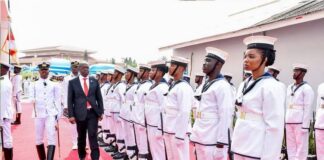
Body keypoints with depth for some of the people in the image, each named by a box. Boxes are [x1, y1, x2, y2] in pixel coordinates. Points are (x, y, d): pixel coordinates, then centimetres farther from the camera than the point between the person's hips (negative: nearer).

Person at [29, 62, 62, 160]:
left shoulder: (54, 85, 8)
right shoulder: (34, 85, 9)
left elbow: (58, 102, 7)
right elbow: (32, 99, -1)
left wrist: (57, 118, 3)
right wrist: (33, 100, -26)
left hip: (51, 114, -1)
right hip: (39, 115, 2)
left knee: (52, 139, -11)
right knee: (38, 139, 9)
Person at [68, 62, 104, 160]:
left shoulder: (94, 81, 5)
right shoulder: (72, 82, 0)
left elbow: (99, 97, 9)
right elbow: (70, 100, -1)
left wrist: (101, 112, 5)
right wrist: (71, 115, -7)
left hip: (93, 112, 0)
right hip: (80, 113, 0)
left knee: (93, 136, -6)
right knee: (81, 137, 14)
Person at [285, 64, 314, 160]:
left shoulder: (307, 88, -5)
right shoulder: (289, 87, 14)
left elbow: (308, 108, -9)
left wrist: (305, 126, -14)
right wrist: (285, 121, 10)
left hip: (301, 123, -6)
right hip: (289, 123, 6)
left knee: (301, 146, -1)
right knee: (290, 146, 8)